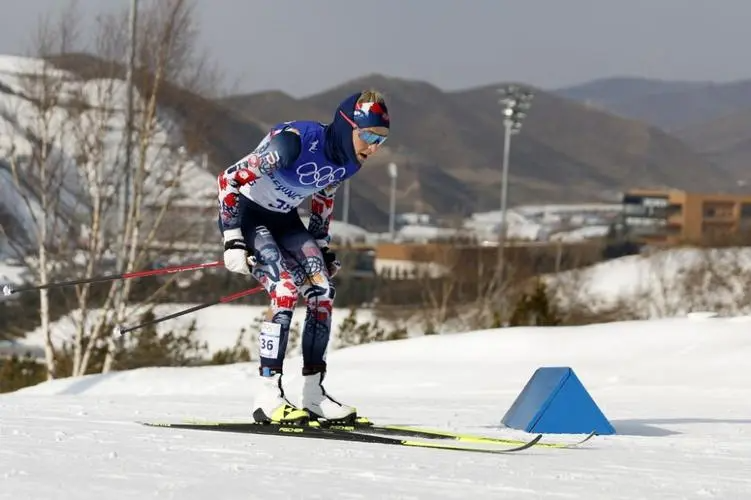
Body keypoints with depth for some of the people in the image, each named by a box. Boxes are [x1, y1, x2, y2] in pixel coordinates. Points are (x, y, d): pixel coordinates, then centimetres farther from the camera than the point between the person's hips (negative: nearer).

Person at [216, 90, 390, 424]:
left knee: (322, 292, -5)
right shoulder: (296, 141, -32)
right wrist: (233, 241, -30)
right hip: (246, 214, -7)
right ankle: (268, 398, -20)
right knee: (286, 290, -23)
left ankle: (313, 393, 4)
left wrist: (321, 247, 17)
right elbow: (229, 180, -28)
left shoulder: (348, 161, -8)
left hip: (284, 219, 8)